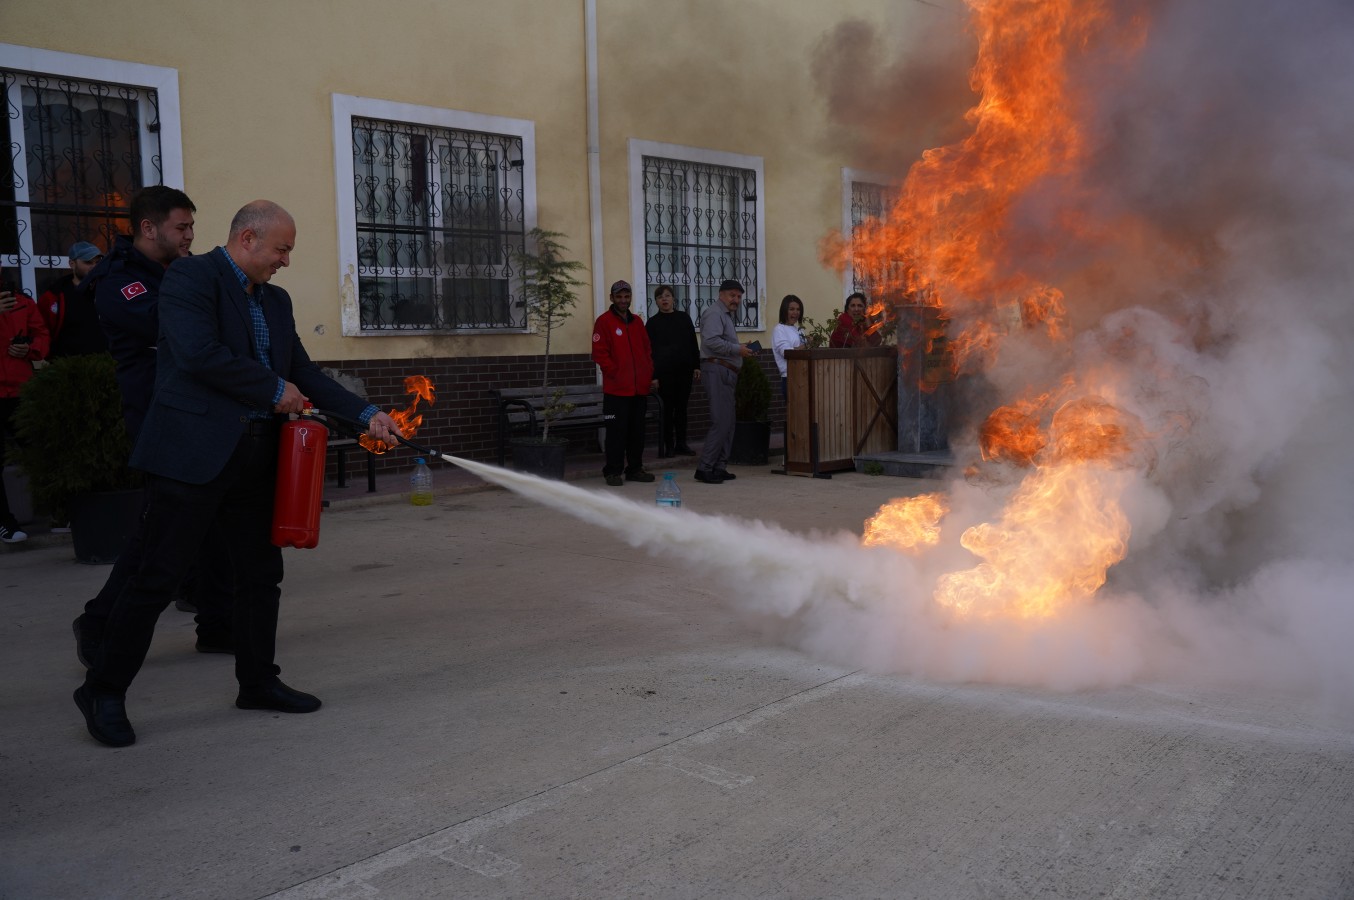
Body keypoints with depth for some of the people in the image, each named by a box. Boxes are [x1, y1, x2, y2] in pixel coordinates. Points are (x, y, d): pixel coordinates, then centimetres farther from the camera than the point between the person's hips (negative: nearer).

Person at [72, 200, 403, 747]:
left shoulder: (276, 301, 18)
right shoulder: (191, 276, -6)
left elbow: (304, 372, 17)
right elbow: (199, 353, -19)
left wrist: (366, 414, 7)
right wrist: (275, 390, -11)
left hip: (255, 456, 8)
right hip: (193, 453, -8)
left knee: (261, 574, 12)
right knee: (158, 576, -3)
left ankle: (258, 682, 25)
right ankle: (104, 691, 11)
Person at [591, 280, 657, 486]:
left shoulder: (636, 321, 16)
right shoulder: (604, 321, -3)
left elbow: (647, 350, 18)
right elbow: (599, 354, -9)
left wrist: (650, 375, 8)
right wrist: (615, 374, -13)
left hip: (640, 388, 6)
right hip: (617, 389, -6)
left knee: (637, 430, 10)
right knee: (617, 431, -3)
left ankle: (635, 469, 19)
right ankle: (613, 472, 4)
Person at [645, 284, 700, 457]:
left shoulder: (684, 318, 10)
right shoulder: (653, 322, 2)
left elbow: (693, 344, 12)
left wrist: (696, 366, 5)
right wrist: (652, 375, -8)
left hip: (684, 370, 3)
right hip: (664, 372, -3)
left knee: (682, 407, 7)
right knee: (667, 409, -1)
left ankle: (681, 444, 14)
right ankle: (667, 446, 4)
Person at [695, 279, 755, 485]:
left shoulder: (726, 315, 24)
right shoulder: (714, 313, -9)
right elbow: (711, 340, -23)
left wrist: (741, 349, 11)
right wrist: (737, 349, -17)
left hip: (725, 373, 11)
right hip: (717, 370, -11)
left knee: (727, 423, 11)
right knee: (721, 422, -14)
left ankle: (719, 467, 16)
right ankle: (704, 468, -11)